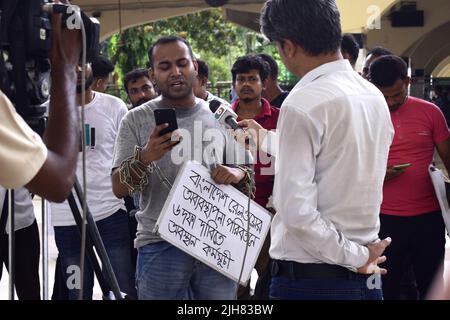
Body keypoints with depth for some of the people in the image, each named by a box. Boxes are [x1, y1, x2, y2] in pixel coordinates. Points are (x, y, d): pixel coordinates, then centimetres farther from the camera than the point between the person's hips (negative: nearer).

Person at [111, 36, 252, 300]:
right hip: (161, 247, -2)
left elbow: (246, 173, 13)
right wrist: (144, 158, -22)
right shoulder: (137, 121, 1)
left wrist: (238, 174, -10)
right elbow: (119, 189, -4)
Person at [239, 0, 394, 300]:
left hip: (310, 278, -7)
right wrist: (266, 140, 31)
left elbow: (297, 210, -23)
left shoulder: (302, 104, -17)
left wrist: (355, 257, -12)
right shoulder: (374, 96, 6)